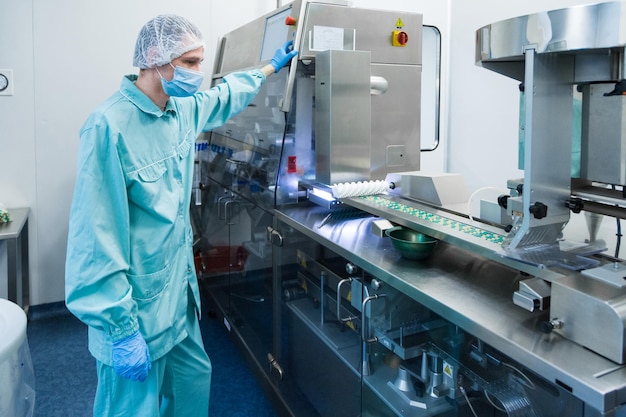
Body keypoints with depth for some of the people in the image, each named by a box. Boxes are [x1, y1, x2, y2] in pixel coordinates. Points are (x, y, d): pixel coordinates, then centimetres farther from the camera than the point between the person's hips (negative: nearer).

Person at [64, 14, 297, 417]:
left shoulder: (184, 110, 2)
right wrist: (121, 328, -22)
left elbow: (226, 96, 26)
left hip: (180, 291, 8)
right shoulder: (110, 126, -23)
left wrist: (271, 66, 36)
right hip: (138, 309, -8)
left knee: (195, 383, 21)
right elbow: (98, 234, -24)